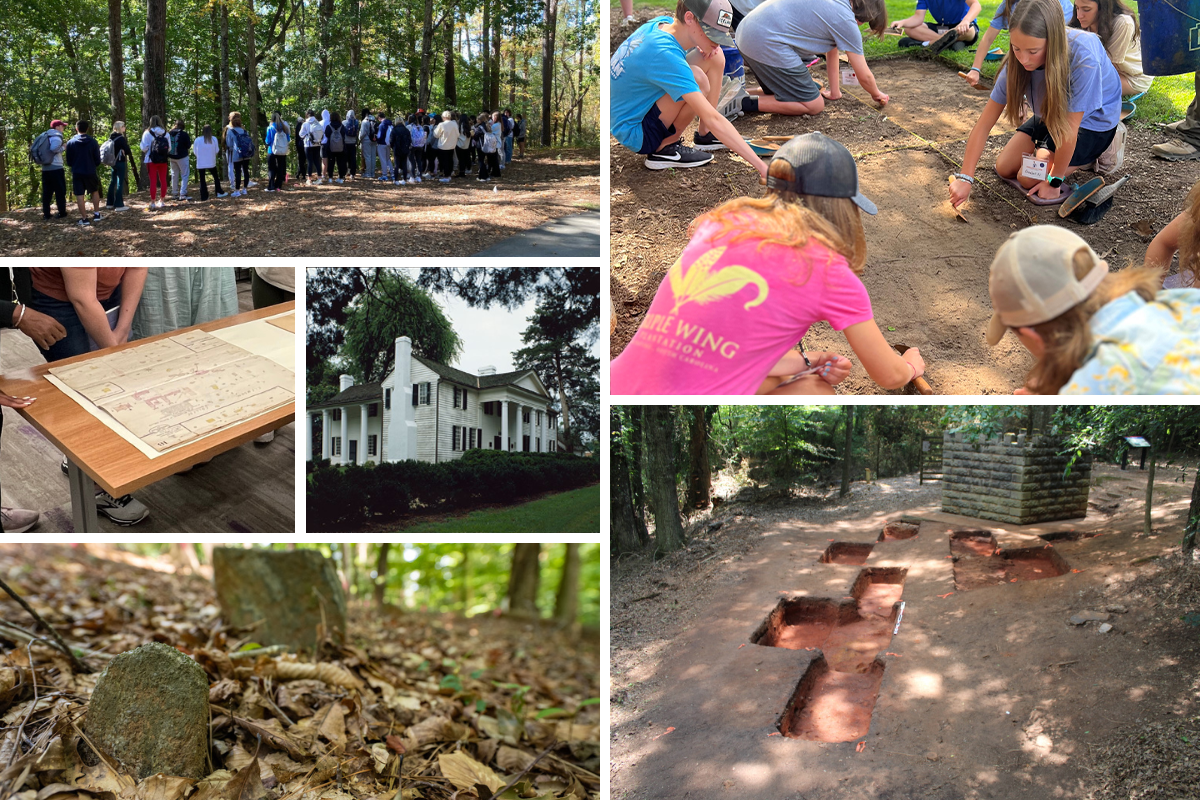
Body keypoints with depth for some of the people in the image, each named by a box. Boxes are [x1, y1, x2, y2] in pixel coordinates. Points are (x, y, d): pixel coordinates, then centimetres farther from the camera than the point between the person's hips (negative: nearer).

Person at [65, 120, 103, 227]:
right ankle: (96, 214, 19)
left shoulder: (71, 143, -5)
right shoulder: (93, 142, -6)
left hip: (77, 173, -1)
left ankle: (84, 219, 2)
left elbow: (68, 162, 2)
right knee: (95, 191, 21)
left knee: (79, 195, 3)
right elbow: (97, 160, 0)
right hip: (90, 172, 1)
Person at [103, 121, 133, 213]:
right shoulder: (121, 138, -14)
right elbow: (127, 150, -15)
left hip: (113, 162, 8)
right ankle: (119, 205, -7)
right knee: (120, 183, -5)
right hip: (120, 162, -8)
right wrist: (130, 153, 6)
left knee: (112, 182, 16)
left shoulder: (111, 138, 7)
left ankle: (110, 203, 22)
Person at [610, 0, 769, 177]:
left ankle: (705, 134, 9)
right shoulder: (663, 54, -33)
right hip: (633, 133, -9)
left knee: (715, 56, -1)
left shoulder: (663, 23, -7)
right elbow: (713, 119, -37)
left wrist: (707, 46, -2)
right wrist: (761, 166, -38)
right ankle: (665, 147, -9)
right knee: (697, 78, -31)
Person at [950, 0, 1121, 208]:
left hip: (1091, 121, -5)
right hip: (1050, 114, 5)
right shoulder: (1017, 62, -26)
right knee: (1004, 168, 3)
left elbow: (1070, 128, -33)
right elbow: (984, 125, -23)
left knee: (1029, 178, -14)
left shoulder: (1084, 58, -41)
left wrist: (1054, 181, -24)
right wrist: (964, 178, -30)